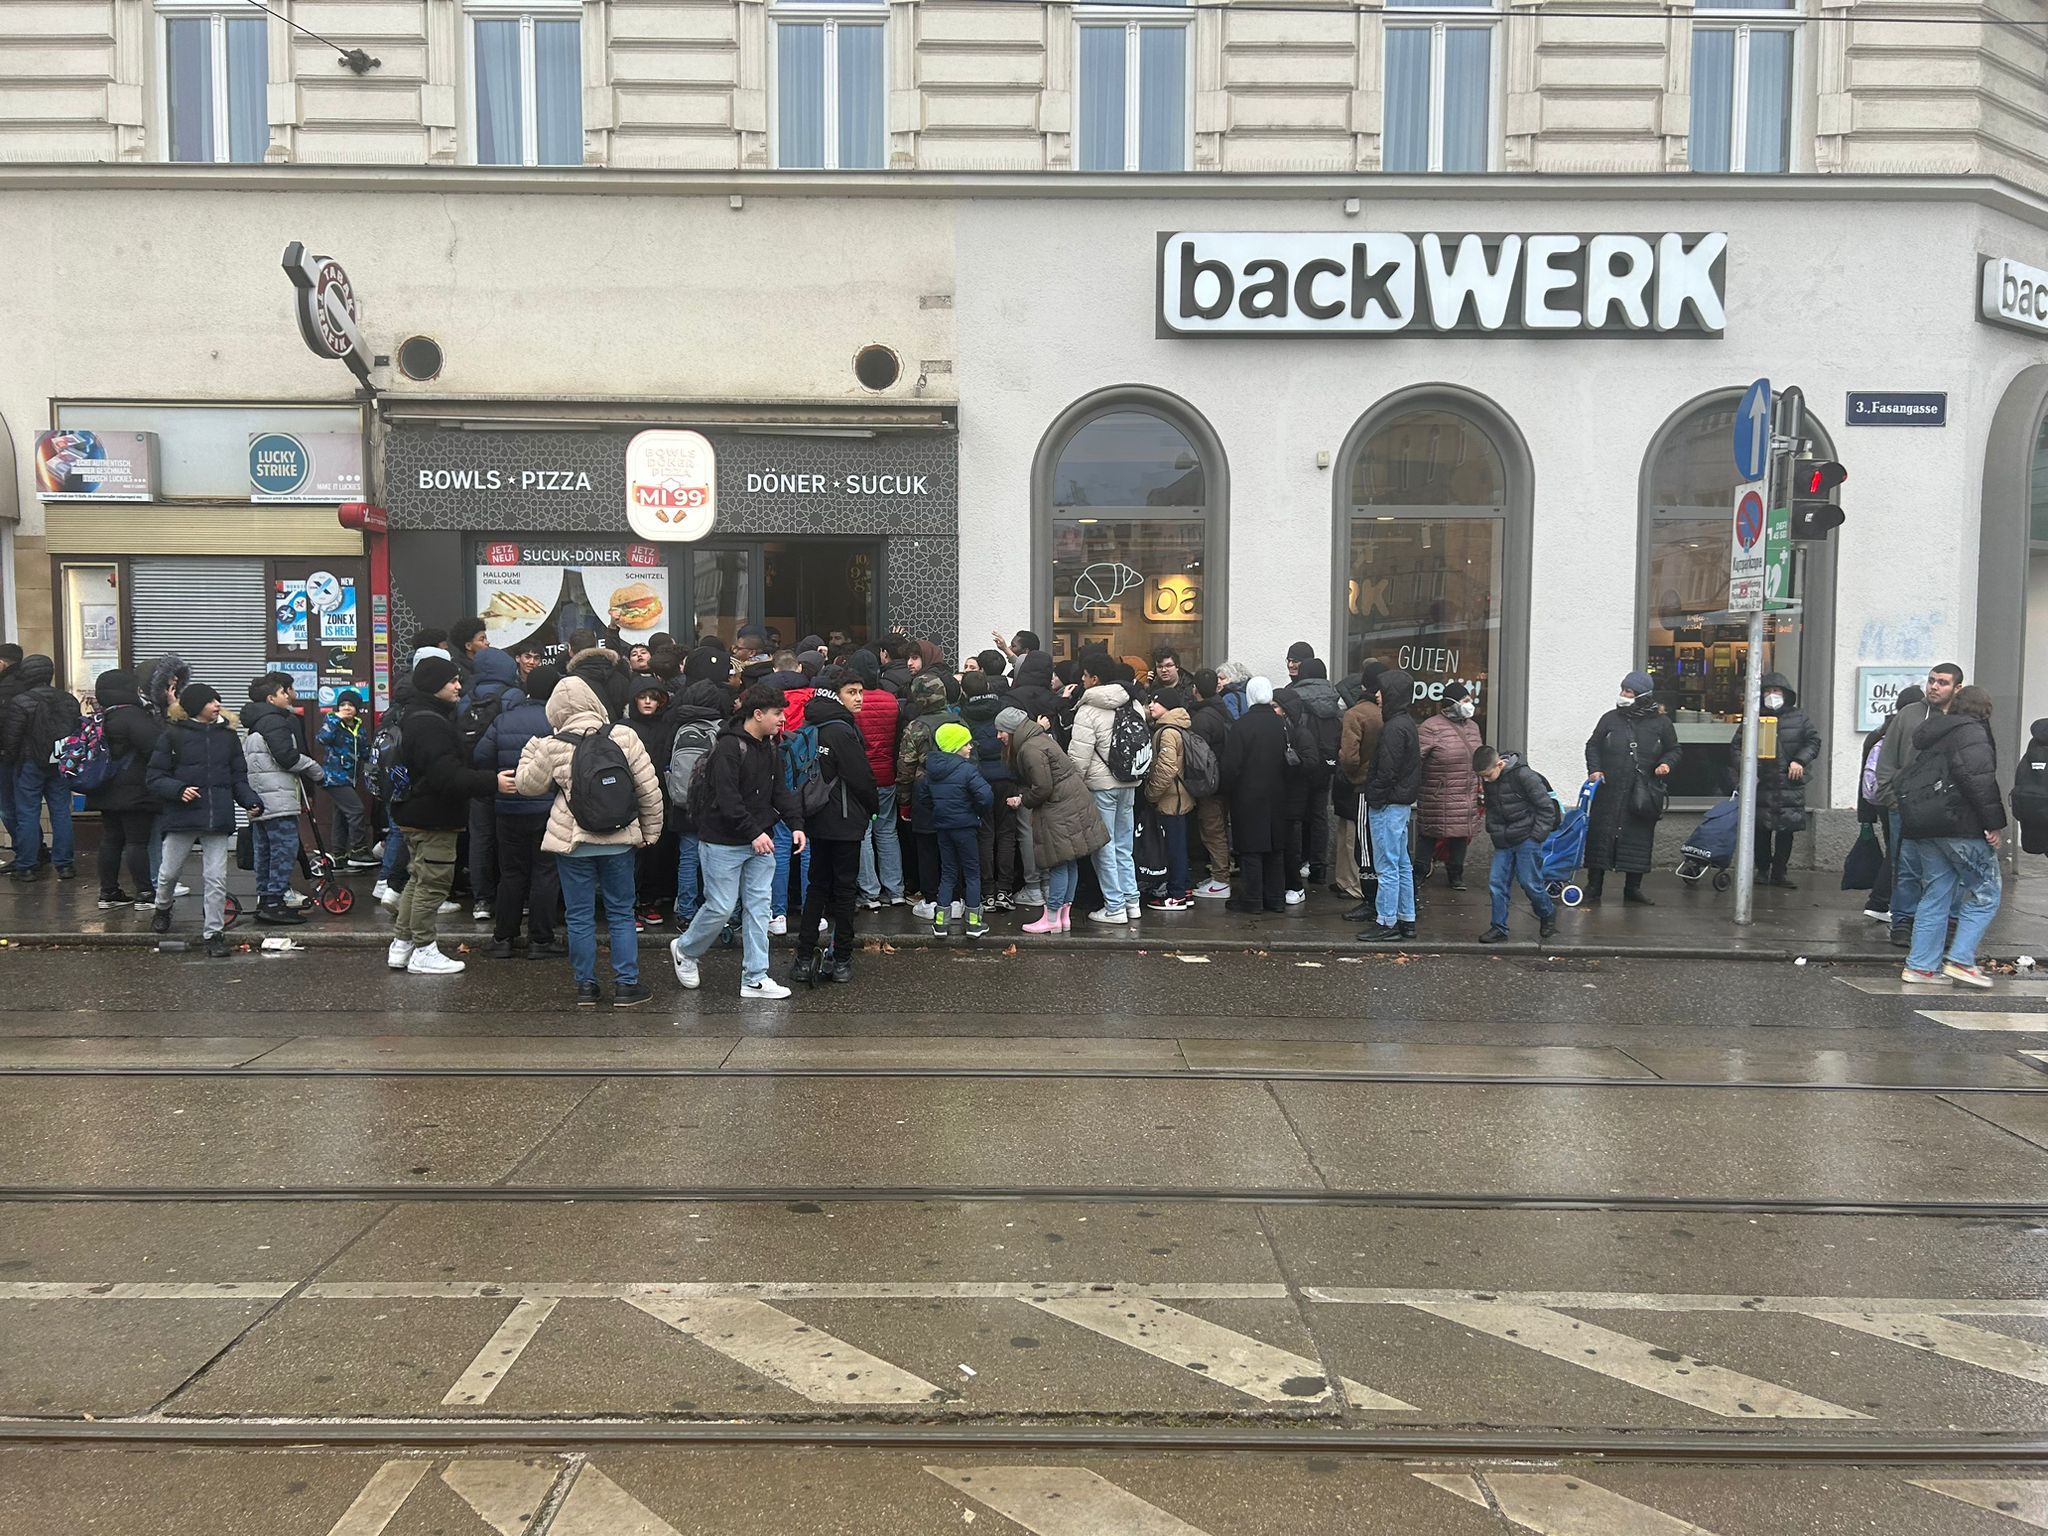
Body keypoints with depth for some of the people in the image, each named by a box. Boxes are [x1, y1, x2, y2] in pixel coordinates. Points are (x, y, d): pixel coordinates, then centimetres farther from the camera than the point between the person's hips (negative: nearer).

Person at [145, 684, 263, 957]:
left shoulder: (227, 735, 9)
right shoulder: (173, 735, -2)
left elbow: (238, 777, 13)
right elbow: (154, 777, -1)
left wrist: (251, 801, -4)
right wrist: (179, 790, -19)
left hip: (218, 818, 2)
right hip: (182, 815, -2)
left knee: (216, 878, -1)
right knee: (168, 872, 12)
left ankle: (214, 933, 7)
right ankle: (162, 909, 43)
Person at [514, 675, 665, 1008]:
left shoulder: (553, 746, -8)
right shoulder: (624, 736, -5)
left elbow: (527, 784, 8)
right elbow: (649, 790, -1)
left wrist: (531, 749, 23)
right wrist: (650, 832, 10)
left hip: (572, 842, -1)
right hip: (619, 840, 1)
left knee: (580, 916, 9)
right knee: (621, 913, 10)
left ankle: (586, 985, 14)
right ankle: (626, 985, 11)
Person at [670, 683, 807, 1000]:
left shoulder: (769, 747, 9)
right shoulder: (729, 747, -18)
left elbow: (779, 791, 11)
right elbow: (727, 798, -24)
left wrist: (796, 824, -2)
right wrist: (753, 833, -27)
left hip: (760, 842, 8)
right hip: (724, 842, -8)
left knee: (758, 906, 5)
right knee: (721, 907, -1)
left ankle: (755, 978, 10)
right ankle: (684, 950, 27)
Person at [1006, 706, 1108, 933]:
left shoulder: (1030, 749, -17)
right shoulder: (1040, 738, 15)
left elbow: (1043, 788, -19)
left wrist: (1023, 800, -4)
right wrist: (1022, 796, 3)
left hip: (1060, 810, -10)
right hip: (1073, 802, 10)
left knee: (1058, 863, -4)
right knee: (1069, 863, 12)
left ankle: (1052, 917, 1)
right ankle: (1064, 914, 18)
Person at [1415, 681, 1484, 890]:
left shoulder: (1472, 726, 14)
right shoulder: (1431, 728, -12)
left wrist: (1480, 788, 22)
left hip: (1467, 799, 7)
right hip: (1439, 800, -7)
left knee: (1461, 835, 12)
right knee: (1431, 834, -1)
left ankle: (1456, 874, 25)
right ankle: (1420, 873, 13)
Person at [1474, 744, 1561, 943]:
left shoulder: (1524, 775, -18)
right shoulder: (1487, 781, 3)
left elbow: (1546, 807, -12)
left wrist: (1537, 836, -13)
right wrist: (1492, 832, 10)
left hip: (1527, 839, -6)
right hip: (1503, 841, 6)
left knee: (1529, 882, -4)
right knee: (1496, 882, 1)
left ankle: (1548, 913, 23)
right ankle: (1499, 927, 10)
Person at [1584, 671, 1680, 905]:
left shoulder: (1660, 722, 5)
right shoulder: (1610, 719, 6)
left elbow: (1673, 750, 16)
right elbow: (1592, 745, 13)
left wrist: (1666, 763, -4)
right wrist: (1594, 769, -2)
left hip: (1643, 793, 0)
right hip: (1609, 790, 0)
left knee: (1639, 839, 4)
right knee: (1600, 835, 0)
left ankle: (1633, 888, 16)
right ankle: (1594, 886, 10)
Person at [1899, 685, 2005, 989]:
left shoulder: (1930, 734, 20)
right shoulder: (1971, 732, -7)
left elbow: (1907, 779, 21)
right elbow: (1979, 779, -18)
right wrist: (1994, 823, -16)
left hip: (1922, 826, 8)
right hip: (1961, 825, -8)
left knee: (1935, 895, 11)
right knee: (1985, 893, 2)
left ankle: (1920, 966, 9)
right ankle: (1961, 960, -4)